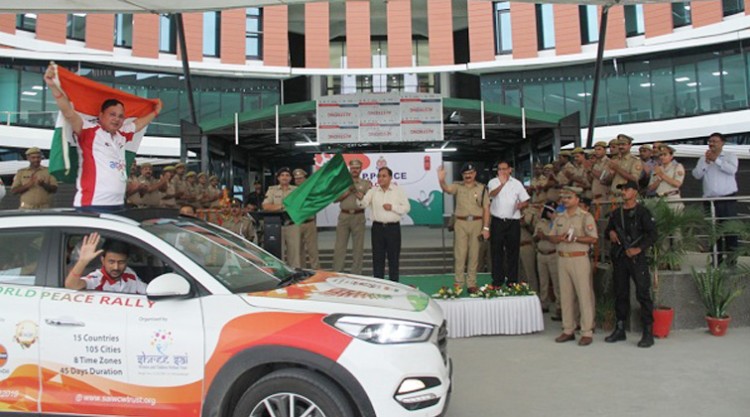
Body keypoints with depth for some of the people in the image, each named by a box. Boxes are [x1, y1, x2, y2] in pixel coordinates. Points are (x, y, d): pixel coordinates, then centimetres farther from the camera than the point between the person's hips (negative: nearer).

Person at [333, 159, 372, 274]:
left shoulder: (366, 184, 9)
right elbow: (335, 199, 2)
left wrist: (358, 192, -11)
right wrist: (348, 192, -9)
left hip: (359, 216, -1)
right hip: (344, 216, 1)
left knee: (358, 247, 2)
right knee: (340, 246, -1)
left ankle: (356, 274, 10)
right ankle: (336, 272, 4)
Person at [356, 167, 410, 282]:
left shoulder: (398, 190, 1)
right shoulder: (373, 191, 3)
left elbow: (406, 208, 0)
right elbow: (364, 204, -11)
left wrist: (392, 207, -13)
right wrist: (360, 198, -33)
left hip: (393, 228, -1)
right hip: (378, 227, 1)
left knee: (393, 257, 6)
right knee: (377, 257, 7)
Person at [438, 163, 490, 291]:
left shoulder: (482, 188, 3)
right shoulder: (458, 186, 4)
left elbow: (486, 209, 1)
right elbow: (446, 189, -17)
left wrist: (486, 228, -5)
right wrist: (441, 180, -40)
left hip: (476, 223, 0)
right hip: (461, 223, 0)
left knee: (474, 254, 6)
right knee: (459, 254, 2)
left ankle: (471, 283, 15)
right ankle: (459, 283, 10)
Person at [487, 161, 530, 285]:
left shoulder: (517, 183, 7)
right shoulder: (493, 182, 2)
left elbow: (525, 201, 9)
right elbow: (491, 194, -19)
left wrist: (518, 206, -13)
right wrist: (502, 184, -34)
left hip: (513, 222, 1)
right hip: (497, 221, -1)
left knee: (513, 251, 6)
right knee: (497, 250, 2)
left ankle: (512, 280, 15)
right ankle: (497, 279, 11)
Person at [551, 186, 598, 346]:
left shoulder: (585, 217, -2)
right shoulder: (559, 218, 15)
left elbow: (593, 239, -9)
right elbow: (552, 238, 13)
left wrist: (575, 238, -17)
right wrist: (560, 238, -7)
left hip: (579, 259, -6)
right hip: (562, 259, 6)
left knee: (584, 295, -4)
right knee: (566, 296, 8)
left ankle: (587, 332, 2)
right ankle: (568, 330, 16)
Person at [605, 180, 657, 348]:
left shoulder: (642, 212, -4)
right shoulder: (616, 213, 13)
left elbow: (652, 234, -9)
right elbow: (607, 230, 24)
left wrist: (638, 249, -16)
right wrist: (610, 233, 1)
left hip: (637, 258, -6)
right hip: (619, 258, 6)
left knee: (643, 293, -6)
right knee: (620, 293, 11)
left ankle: (648, 332, 1)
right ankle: (620, 329, 21)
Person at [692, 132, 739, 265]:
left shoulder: (730, 156, 7)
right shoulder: (703, 158, 15)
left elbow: (732, 170, -12)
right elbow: (696, 175, 2)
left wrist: (716, 160, -12)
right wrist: (706, 162, -8)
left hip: (728, 199, -3)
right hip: (710, 199, 3)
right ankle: (717, 258, 10)